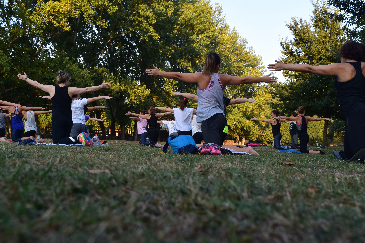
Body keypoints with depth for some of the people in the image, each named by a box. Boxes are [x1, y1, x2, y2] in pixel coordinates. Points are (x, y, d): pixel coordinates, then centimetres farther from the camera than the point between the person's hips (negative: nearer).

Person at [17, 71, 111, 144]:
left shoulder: (52, 89, 0)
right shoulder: (70, 90, 0)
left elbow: (37, 85, 13)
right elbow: (87, 89, -1)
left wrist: (25, 78, 29)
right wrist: (101, 86, 4)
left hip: (57, 121, -2)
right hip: (68, 121, 2)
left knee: (57, 142, -7)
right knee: (66, 139, 14)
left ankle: (75, 139, -33)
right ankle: (78, 139, -16)